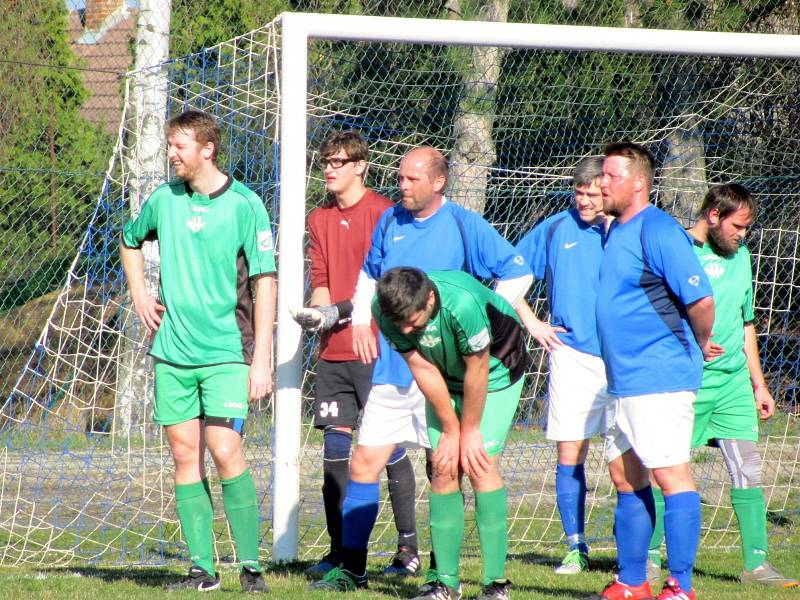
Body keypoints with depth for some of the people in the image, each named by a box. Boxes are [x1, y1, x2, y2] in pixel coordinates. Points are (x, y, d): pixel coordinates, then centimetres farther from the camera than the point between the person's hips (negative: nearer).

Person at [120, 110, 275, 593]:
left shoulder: (244, 205, -7)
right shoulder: (164, 200, 7)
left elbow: (265, 283, -8)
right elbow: (131, 240, 29)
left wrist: (262, 360, -12)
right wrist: (139, 295, 14)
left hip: (226, 352, -5)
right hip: (173, 351, 5)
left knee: (224, 450, -14)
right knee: (186, 454, 4)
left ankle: (251, 565, -7)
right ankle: (202, 568, 9)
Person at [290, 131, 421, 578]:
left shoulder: (383, 213, -5)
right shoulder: (320, 220, 15)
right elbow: (321, 281, 15)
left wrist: (343, 310, -16)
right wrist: (317, 312, -6)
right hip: (334, 352, 6)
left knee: (390, 446, -4)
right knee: (335, 447, 3)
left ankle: (409, 549, 1)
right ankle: (340, 552, 7)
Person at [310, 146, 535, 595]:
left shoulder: (465, 226, -6)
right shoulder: (391, 222, 9)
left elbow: (518, 274, -5)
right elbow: (370, 274, 27)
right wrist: (361, 319, 13)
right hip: (391, 370, 5)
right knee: (365, 462, 1)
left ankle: (442, 574, 6)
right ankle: (352, 568, 7)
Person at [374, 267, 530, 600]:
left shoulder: (463, 303, -40)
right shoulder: (385, 310, -24)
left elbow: (477, 370, -26)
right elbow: (423, 369, -14)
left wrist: (469, 432, -14)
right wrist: (451, 430, -10)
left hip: (495, 370, -4)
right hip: (447, 376, 5)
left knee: (480, 465, -15)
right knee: (444, 468, -5)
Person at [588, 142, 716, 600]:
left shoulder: (658, 231, -15)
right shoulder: (617, 232, 14)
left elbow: (700, 298, -19)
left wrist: (701, 345, -5)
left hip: (661, 378, -10)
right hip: (624, 381, 10)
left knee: (671, 474, -8)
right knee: (626, 476, 13)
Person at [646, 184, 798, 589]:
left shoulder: (739, 255, 15)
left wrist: (758, 384, 22)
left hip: (734, 382, 6)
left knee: (747, 471, 0)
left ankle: (756, 564, 1)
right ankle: (649, 556, 12)